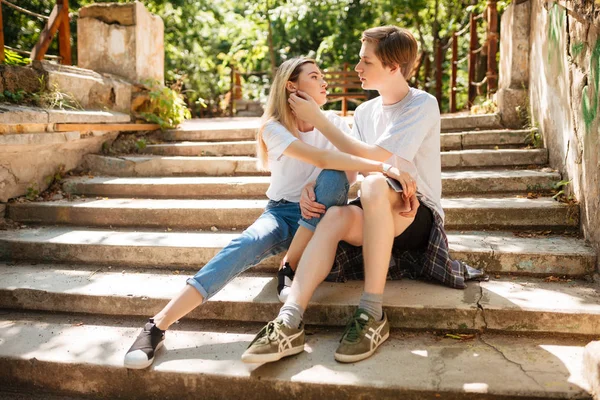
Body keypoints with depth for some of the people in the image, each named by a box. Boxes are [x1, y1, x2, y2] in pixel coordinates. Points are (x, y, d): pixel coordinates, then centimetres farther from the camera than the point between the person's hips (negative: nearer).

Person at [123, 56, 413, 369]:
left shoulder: (334, 123, 2)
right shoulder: (274, 127, -10)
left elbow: (350, 170, -9)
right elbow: (321, 159, -27)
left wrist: (315, 190, -27)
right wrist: (383, 166, -34)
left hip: (321, 214, 2)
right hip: (282, 212, -2)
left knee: (332, 178, -30)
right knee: (248, 244, -34)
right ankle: (158, 326, -38)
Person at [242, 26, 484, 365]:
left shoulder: (423, 105, -9)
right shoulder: (365, 111, 11)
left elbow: (374, 158, -20)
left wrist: (318, 119, -16)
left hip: (420, 217, -5)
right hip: (377, 219, 5)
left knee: (374, 184, -36)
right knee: (336, 215, -28)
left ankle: (373, 315, -33)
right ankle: (289, 323, -40)